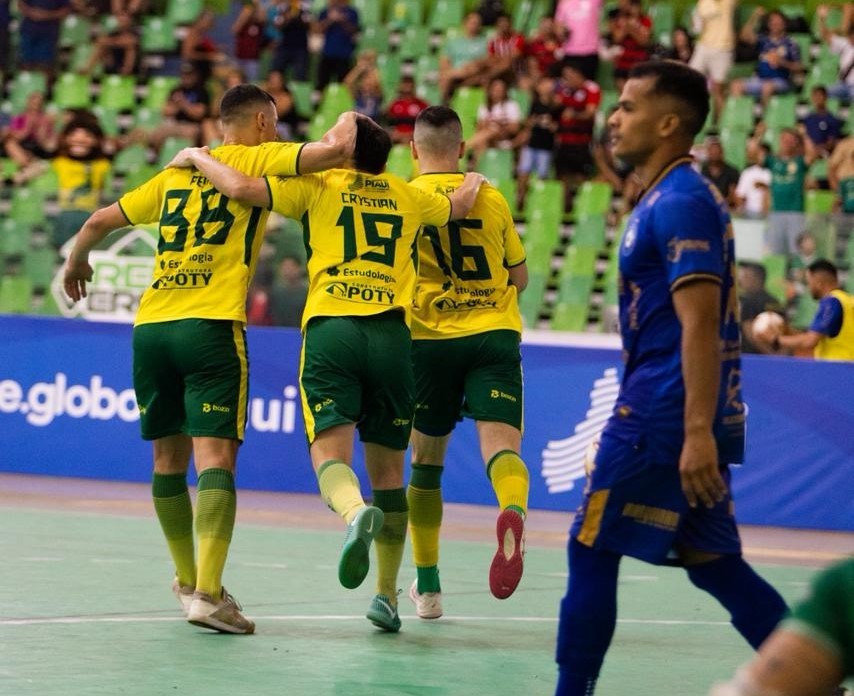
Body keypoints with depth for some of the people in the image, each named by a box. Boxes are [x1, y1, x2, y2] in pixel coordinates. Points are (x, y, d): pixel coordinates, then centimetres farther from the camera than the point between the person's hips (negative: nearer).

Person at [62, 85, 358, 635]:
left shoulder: (177, 172, 21)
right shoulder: (259, 158, 6)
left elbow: (100, 221, 25)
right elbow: (334, 150, -9)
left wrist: (77, 264, 45)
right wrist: (348, 121, 14)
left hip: (151, 326, 6)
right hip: (211, 326, -6)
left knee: (169, 458, 16)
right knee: (216, 459, -11)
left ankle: (188, 583, 26)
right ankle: (208, 594, -23)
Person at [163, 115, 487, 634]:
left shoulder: (318, 185, 10)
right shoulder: (407, 196, 21)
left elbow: (241, 188, -1)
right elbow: (458, 207, 41)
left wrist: (198, 157, 18)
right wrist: (474, 181, 64)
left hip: (331, 326, -3)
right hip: (392, 334, 3)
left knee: (330, 450, -11)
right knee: (388, 469, 10)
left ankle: (356, 513, -45)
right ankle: (388, 595, 11)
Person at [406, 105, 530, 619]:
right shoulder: (492, 198, 8)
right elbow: (520, 276, 18)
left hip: (431, 339, 0)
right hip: (496, 333, 0)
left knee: (426, 462, 13)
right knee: (501, 442, -13)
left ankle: (428, 586, 19)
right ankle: (514, 513, -48)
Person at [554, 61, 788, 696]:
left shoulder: (680, 202, -14)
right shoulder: (675, 198, 17)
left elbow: (700, 322, -22)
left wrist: (697, 432, -27)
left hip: (664, 415, -10)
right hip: (687, 421, 10)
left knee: (592, 551, -1)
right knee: (714, 564, 11)